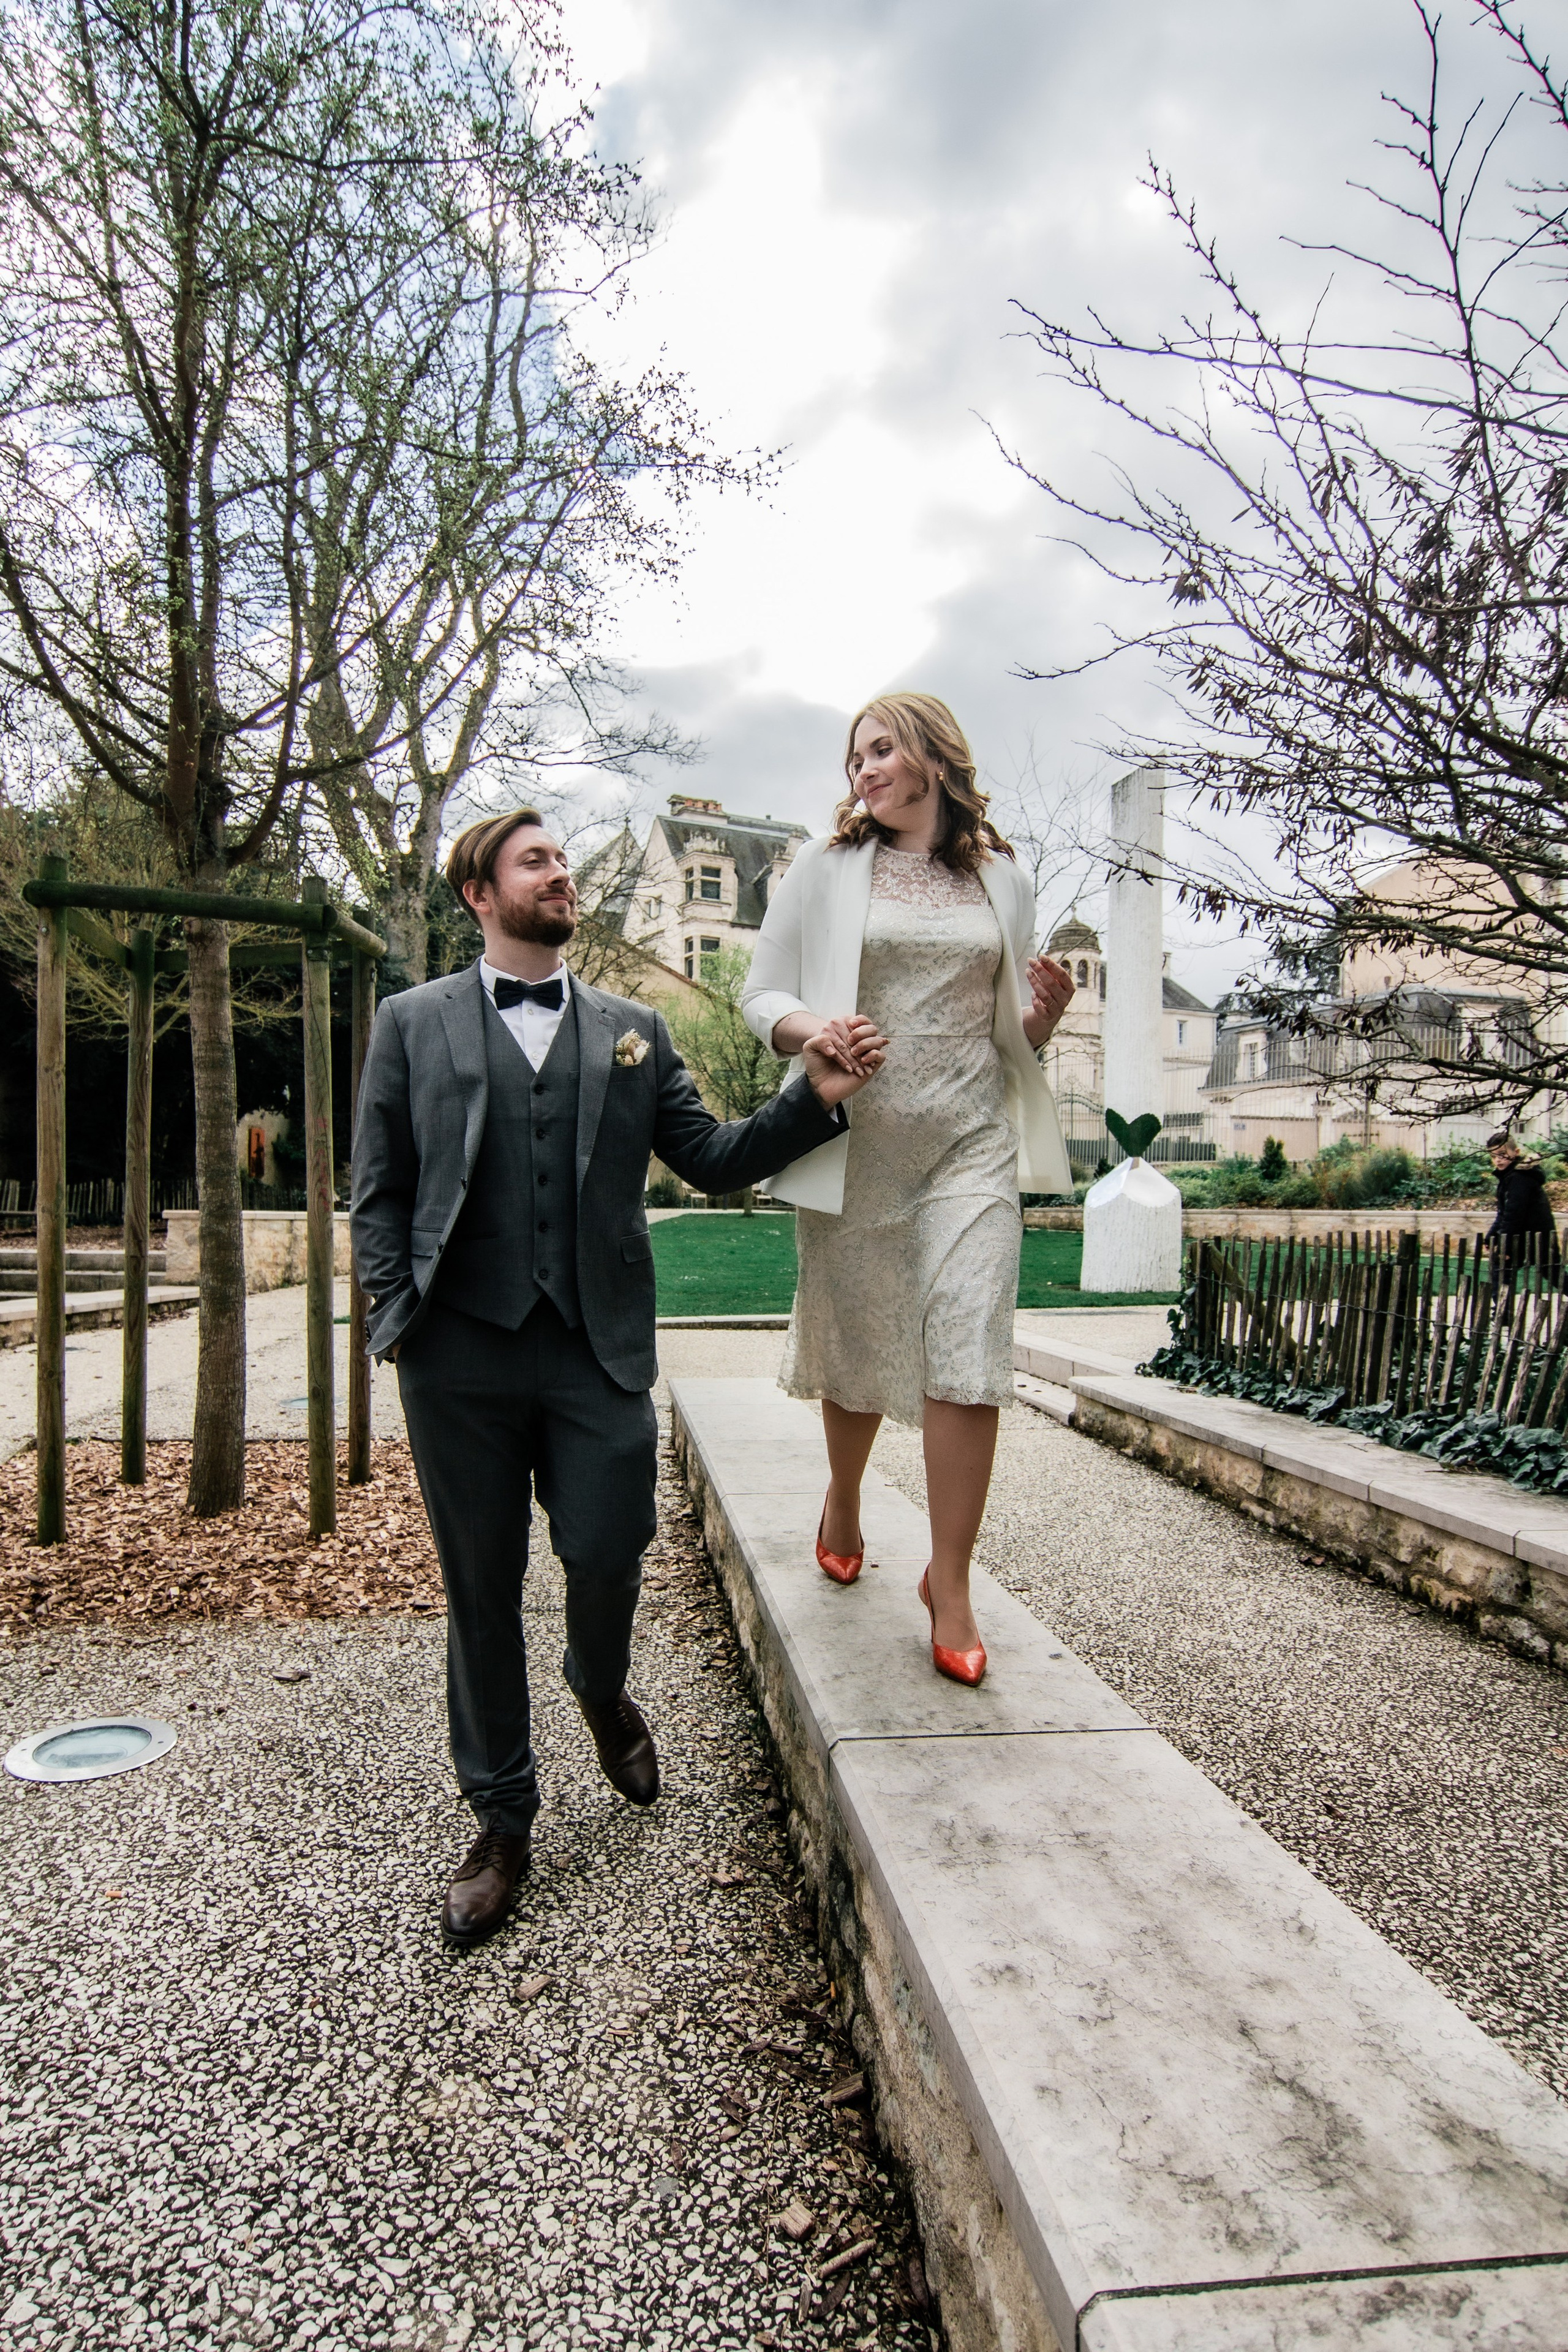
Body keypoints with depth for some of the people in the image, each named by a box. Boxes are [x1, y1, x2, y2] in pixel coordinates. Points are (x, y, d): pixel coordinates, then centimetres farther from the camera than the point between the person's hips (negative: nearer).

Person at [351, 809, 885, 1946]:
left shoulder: (634, 1030, 13)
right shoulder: (413, 1023, 9)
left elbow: (713, 1159, 9)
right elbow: (381, 1193, 7)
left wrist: (817, 1098, -4)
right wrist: (398, 1321, -4)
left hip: (599, 1349, 1)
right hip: (461, 1354, 0)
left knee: (608, 1557, 0)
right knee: (482, 1588, 8)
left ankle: (603, 1692, 39)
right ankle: (503, 1821, 28)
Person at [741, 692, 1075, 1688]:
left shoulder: (1004, 882, 13)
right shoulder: (824, 869, 8)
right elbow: (762, 994, 6)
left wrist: (1045, 1013, -3)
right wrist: (807, 1025, -16)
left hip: (971, 1139, 1)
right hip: (854, 1144, 0)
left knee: (968, 1354, -7)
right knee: (855, 1349, 10)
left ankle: (951, 1579, 7)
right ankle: (844, 1503, 39)